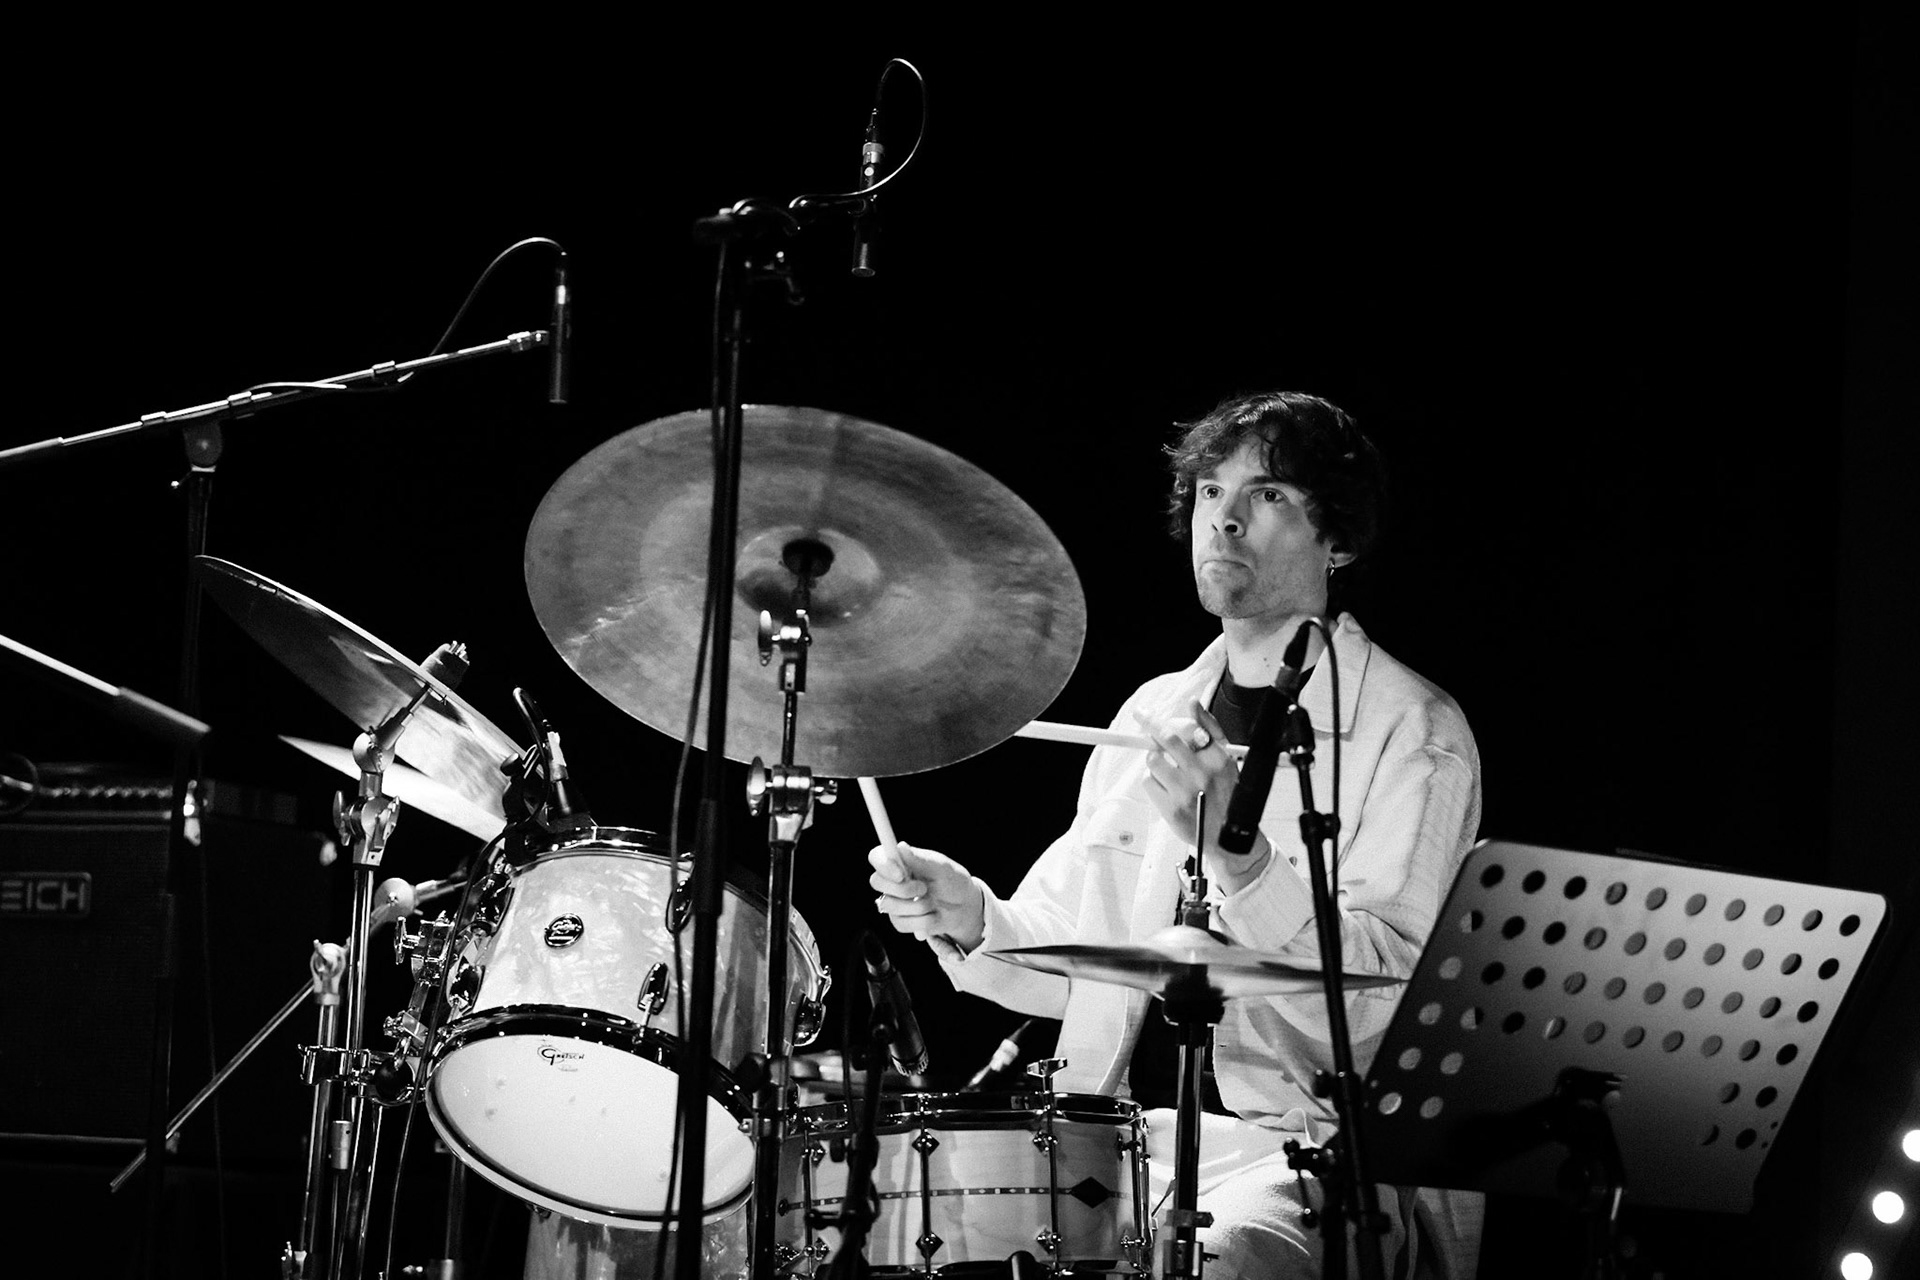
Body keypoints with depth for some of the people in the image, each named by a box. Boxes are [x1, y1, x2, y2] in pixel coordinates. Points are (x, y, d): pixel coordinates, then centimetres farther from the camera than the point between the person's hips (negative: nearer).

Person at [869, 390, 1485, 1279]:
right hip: (1116, 1135, 6)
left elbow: (1386, 1001, -16)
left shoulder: (1413, 734, -4)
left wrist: (1238, 854, -29)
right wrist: (972, 921, 1)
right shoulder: (1153, 715, 17)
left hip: (1307, 1147, -6)